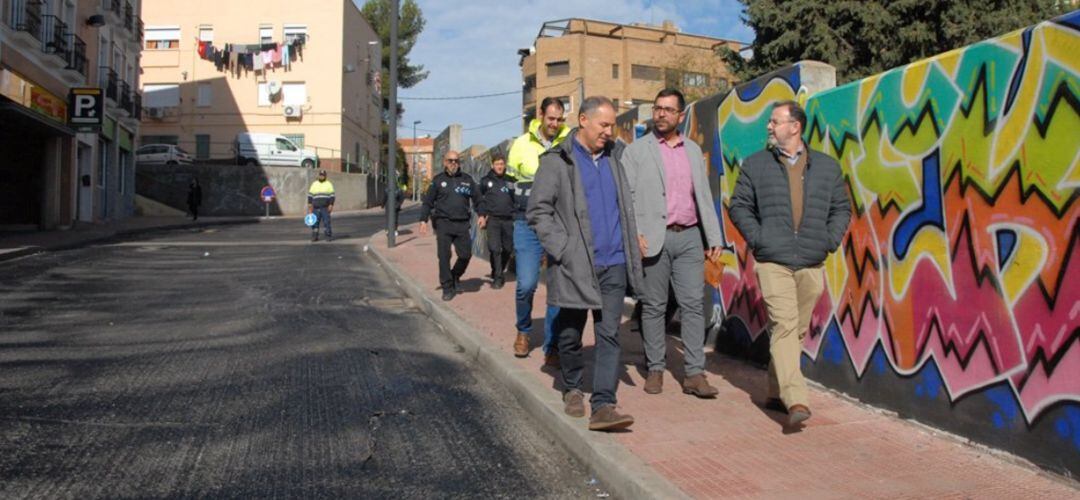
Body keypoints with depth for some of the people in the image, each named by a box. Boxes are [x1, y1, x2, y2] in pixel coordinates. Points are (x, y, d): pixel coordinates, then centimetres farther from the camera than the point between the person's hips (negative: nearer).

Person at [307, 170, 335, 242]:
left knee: (327, 222, -8)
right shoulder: (314, 184, 13)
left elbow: (332, 196, 1)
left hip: (325, 208, -3)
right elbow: (310, 195, 14)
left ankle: (329, 236, -2)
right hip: (316, 208, 3)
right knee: (315, 222, 1)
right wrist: (309, 204, 4)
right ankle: (314, 236, 7)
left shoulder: (329, 184, 6)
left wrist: (331, 205, -8)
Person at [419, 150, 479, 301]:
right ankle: (447, 288, 4)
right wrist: (423, 220, -1)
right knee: (444, 256, -5)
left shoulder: (467, 180, 12)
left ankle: (455, 277, 24)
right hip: (443, 222, -2)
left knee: (466, 254, -3)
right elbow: (428, 201, 7)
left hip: (462, 224, 2)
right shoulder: (438, 180, 7)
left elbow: (477, 199, 15)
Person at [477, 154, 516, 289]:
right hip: (492, 219, -3)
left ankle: (498, 272, 29)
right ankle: (497, 277, -5)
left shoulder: (511, 181, 11)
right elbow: (479, 199, 6)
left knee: (508, 248, 7)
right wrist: (481, 215, -6)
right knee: (494, 248, -14)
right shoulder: (486, 181, 5)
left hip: (508, 220, 3)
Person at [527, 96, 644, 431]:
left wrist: (633, 246, 11)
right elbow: (537, 211, -6)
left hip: (613, 264, 4)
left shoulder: (614, 156, 14)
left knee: (609, 335, -3)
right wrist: (563, 249, -13)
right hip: (575, 265, -4)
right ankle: (572, 390, 31)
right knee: (570, 335, 9)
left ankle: (603, 406, -5)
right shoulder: (557, 161, -3)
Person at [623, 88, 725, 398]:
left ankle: (694, 373, 2)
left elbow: (704, 196, 16)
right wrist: (635, 234, -14)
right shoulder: (637, 150, 3)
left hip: (689, 236, 3)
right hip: (654, 239, -3)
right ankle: (655, 369, 15)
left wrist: (714, 237, 11)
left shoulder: (693, 150, 15)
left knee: (693, 304, -1)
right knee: (654, 306, 4)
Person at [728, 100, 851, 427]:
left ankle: (776, 392, 25)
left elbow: (841, 208, 17)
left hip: (811, 265, 3)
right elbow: (739, 206, 9)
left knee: (798, 330, 9)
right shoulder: (755, 165, 7)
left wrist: (830, 241, 3)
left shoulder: (826, 167, 12)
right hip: (773, 262, -3)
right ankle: (796, 400, -20)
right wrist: (757, 238, -4)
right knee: (784, 325, -15)